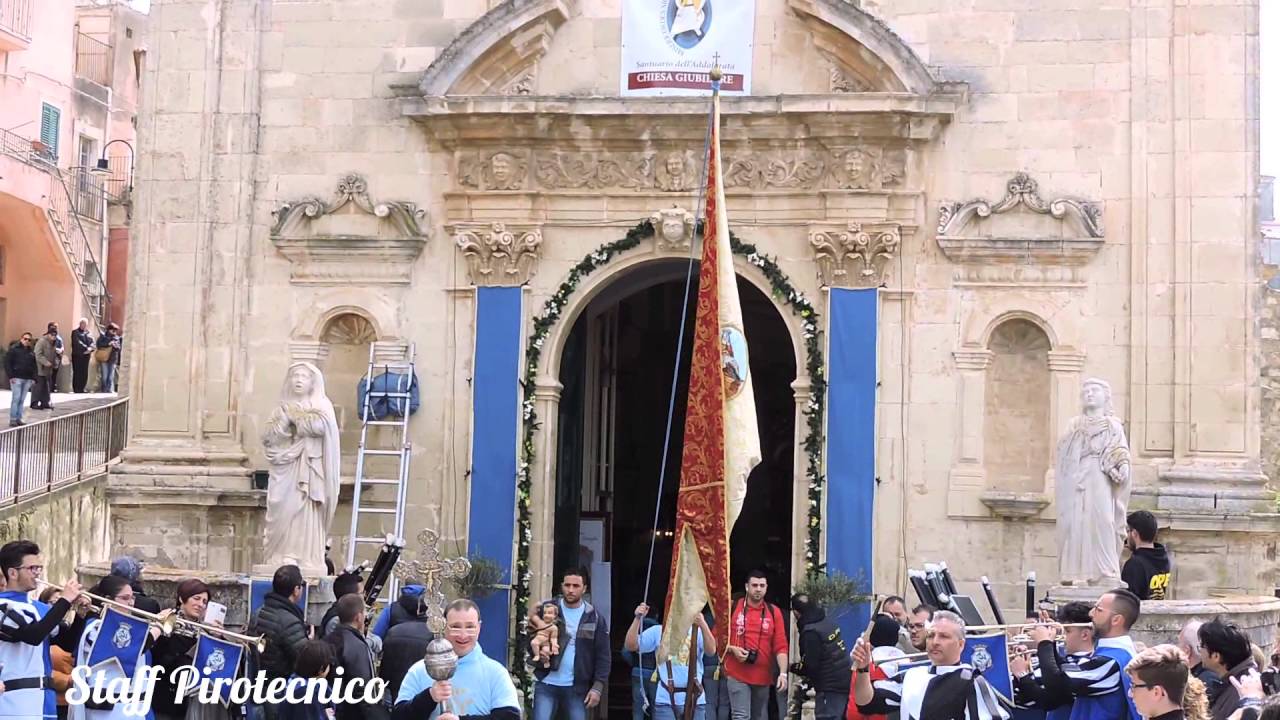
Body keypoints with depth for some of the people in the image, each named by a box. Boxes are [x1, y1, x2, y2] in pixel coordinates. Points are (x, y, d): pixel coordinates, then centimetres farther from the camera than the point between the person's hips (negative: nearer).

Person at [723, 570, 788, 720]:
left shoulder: (774, 612, 4)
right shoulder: (732, 607, 0)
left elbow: (781, 646, 0)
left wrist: (783, 673, -11)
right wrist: (732, 649, -13)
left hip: (763, 676, 3)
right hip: (737, 674, -3)